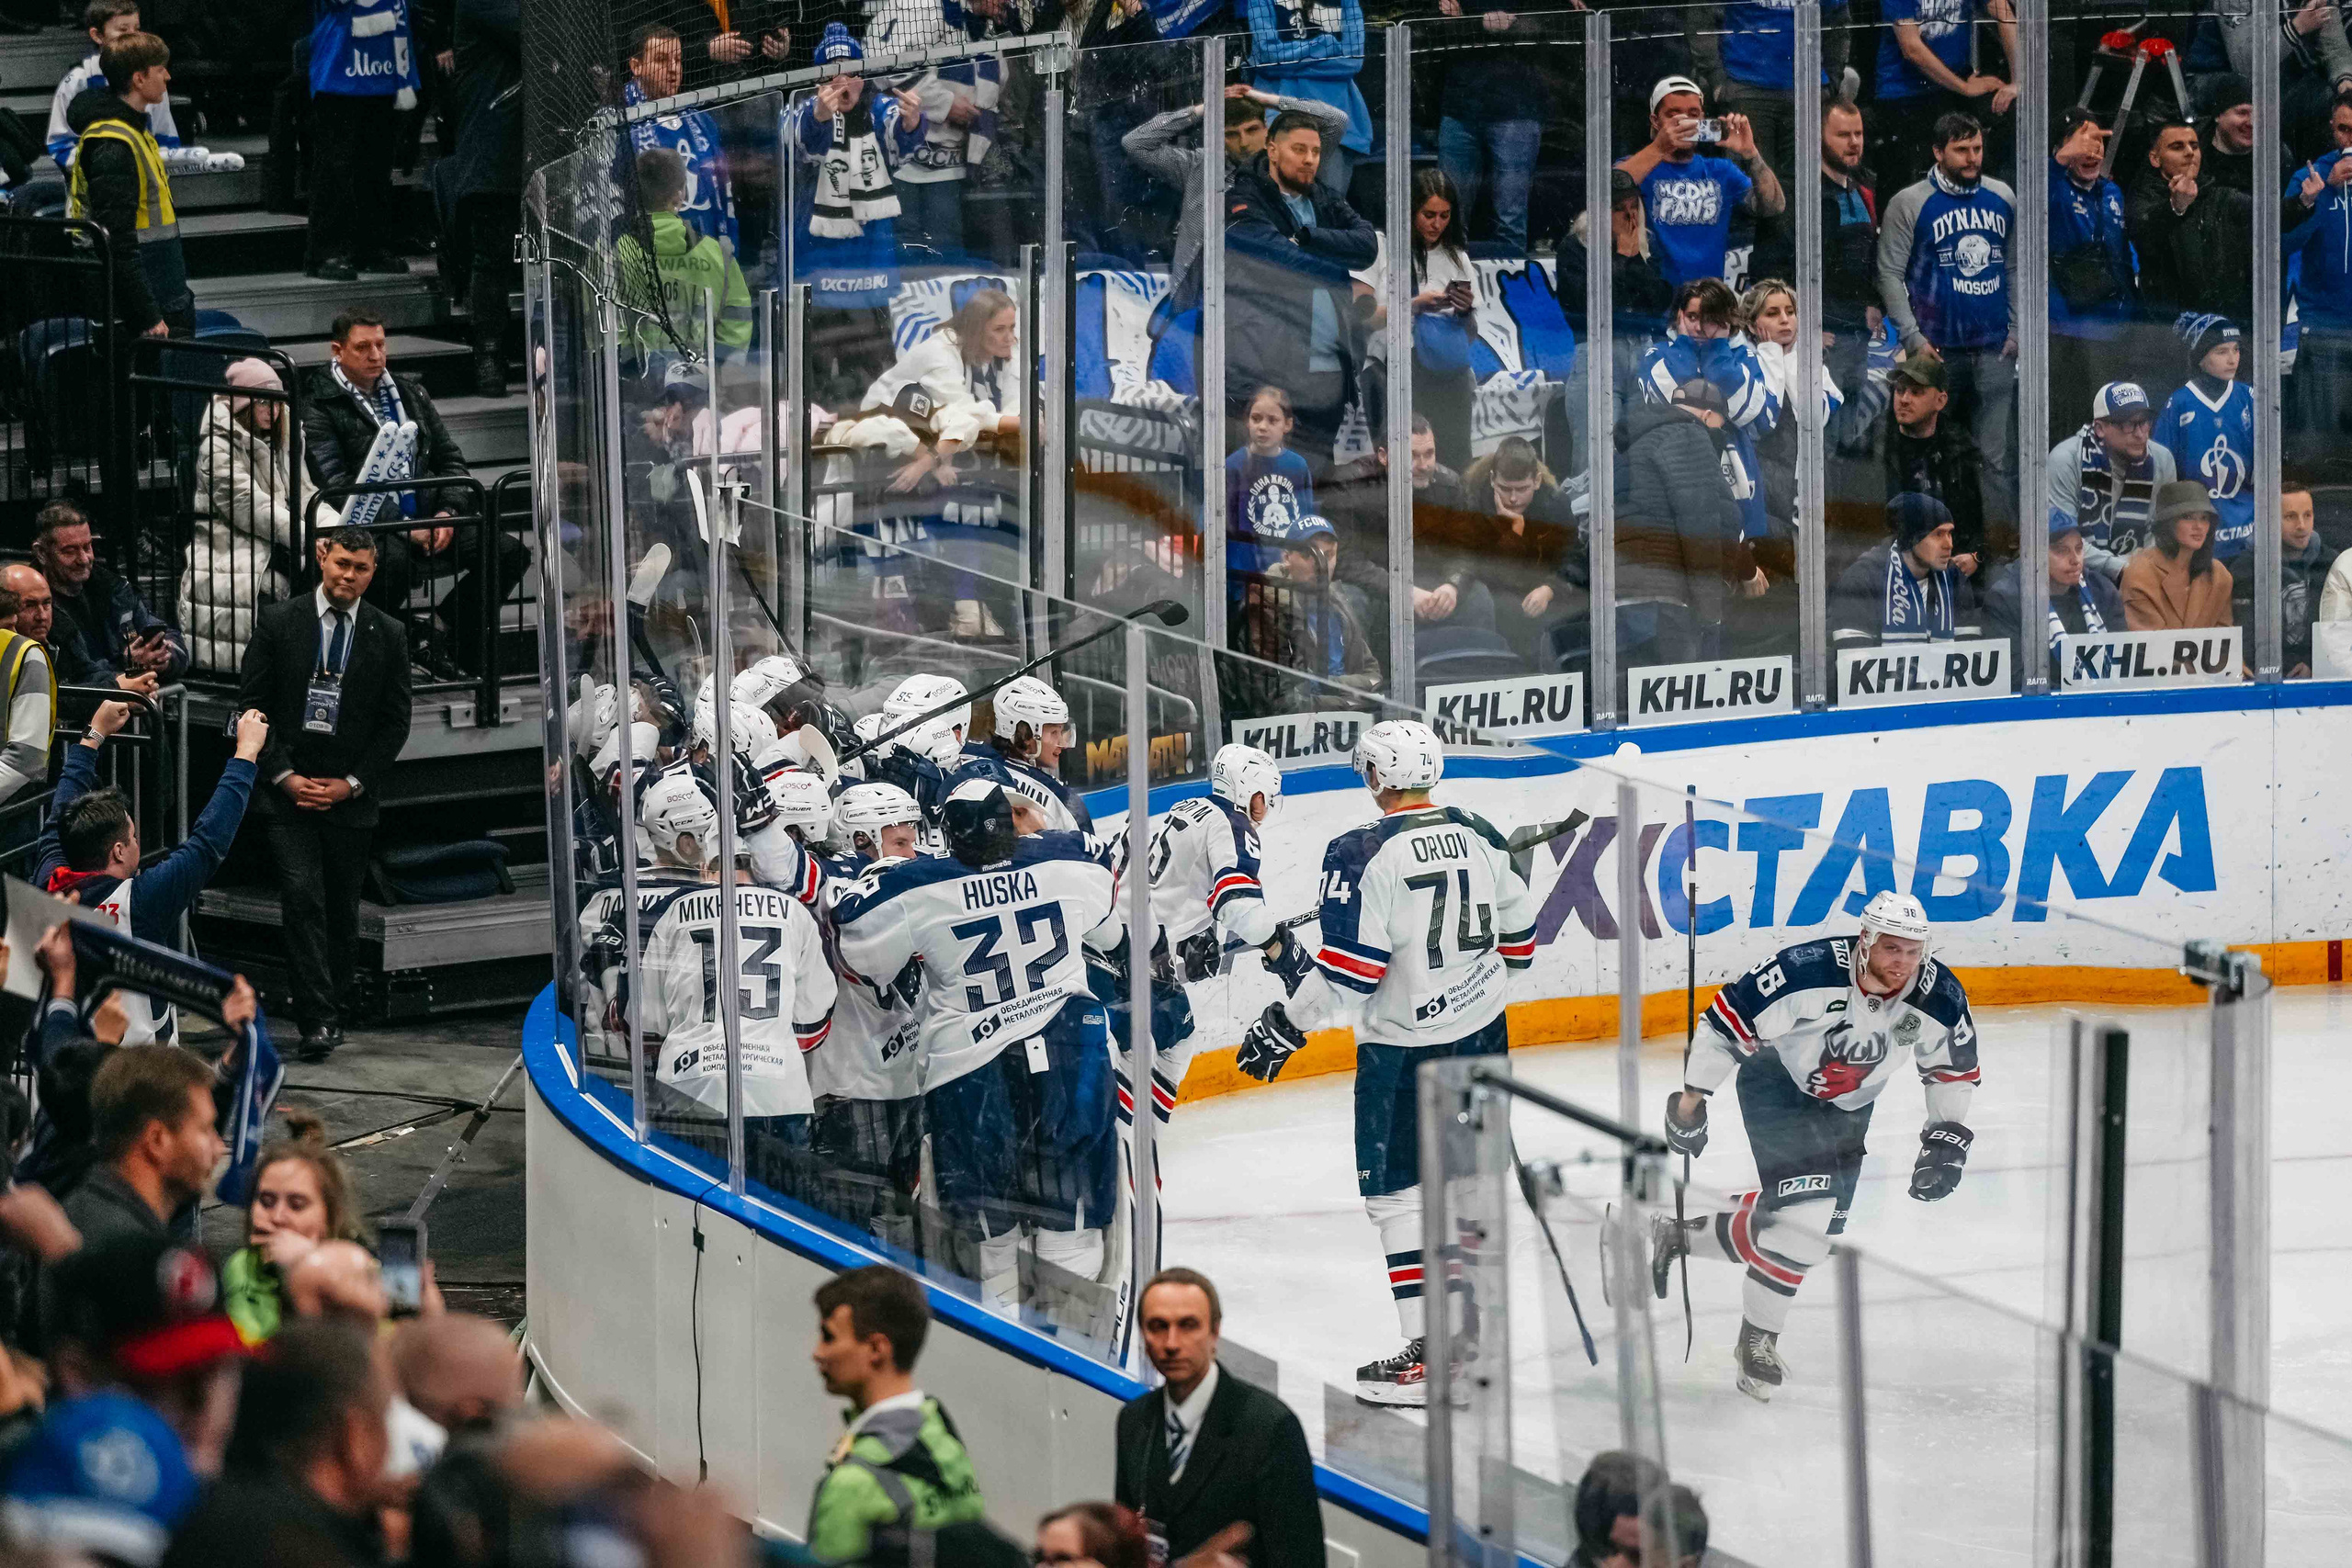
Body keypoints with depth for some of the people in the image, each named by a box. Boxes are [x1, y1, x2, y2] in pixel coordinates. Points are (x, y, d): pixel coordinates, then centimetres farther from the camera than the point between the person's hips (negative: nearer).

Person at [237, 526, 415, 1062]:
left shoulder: (387, 636, 4)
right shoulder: (279, 624, 1)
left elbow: (395, 722, 6)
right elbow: (252, 704, 2)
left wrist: (352, 783, -3)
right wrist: (283, 775, -6)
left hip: (350, 796, 2)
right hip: (289, 793, -2)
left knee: (342, 911, 7)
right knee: (302, 899, -14)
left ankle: (332, 1010, 21)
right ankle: (317, 1020, -17)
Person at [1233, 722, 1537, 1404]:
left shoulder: (1364, 855, -19)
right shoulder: (1479, 838, 2)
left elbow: (1348, 971, -20)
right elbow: (1517, 936, 13)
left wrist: (1285, 1025, -8)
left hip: (1404, 1049, -7)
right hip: (1482, 1033, 7)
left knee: (1396, 1189, 0)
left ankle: (1427, 1352, -5)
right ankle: (1473, 1328, 30)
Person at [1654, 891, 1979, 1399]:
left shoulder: (1940, 998, -18)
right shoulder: (1808, 973, -32)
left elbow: (1956, 1071, 2)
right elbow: (1728, 1019, -22)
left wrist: (1947, 1137, -5)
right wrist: (1691, 1100, -19)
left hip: (1846, 1109, 6)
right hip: (1777, 1085, -6)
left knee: (1815, 1231, 6)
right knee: (1804, 1214, -22)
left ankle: (1676, 1235, 29)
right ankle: (1757, 1342, -5)